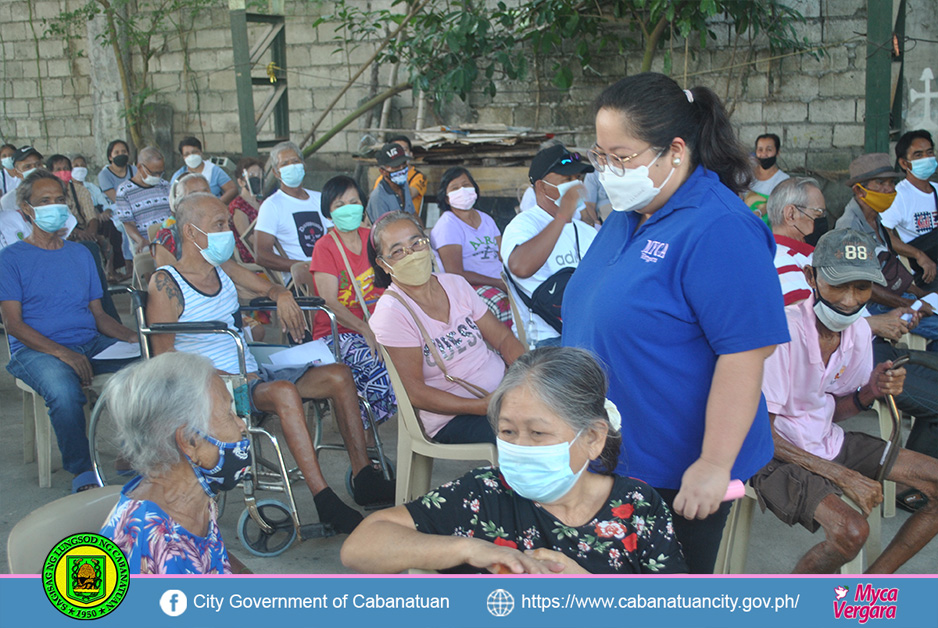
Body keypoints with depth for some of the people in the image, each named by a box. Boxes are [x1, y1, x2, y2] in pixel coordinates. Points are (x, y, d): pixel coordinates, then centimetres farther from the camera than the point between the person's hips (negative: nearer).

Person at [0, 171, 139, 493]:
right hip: (35, 350, -5)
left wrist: (133, 336, -3)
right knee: (64, 390, -38)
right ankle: (82, 473, -19)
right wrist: (62, 352, -20)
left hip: (92, 344, 5)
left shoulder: (80, 254, 21)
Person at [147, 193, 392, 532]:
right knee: (284, 391, -36)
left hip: (252, 374, 8)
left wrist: (282, 296, 2)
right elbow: (164, 355, -11)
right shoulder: (165, 283, -7)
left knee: (339, 375, -5)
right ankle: (325, 501, -35)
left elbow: (269, 288, 27)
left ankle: (364, 478, -6)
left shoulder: (223, 268, 14)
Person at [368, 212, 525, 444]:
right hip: (452, 419, -7)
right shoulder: (391, 313, -10)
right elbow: (414, 392, -13)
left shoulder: (455, 284, 10)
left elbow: (503, 337, 12)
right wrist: (484, 406, -21)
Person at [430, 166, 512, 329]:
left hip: (501, 281, 7)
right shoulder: (447, 225, -2)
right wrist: (499, 283, -16)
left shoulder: (485, 219, 22)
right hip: (472, 285, -7)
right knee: (507, 305, -36)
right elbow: (455, 274, -12)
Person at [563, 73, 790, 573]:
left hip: (676, 475, -8)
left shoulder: (719, 230, -22)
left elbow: (745, 354, -25)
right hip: (608, 456, 8)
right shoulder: (627, 216, 7)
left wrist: (715, 465, -24)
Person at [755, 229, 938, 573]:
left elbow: (833, 412, 10)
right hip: (779, 456, -8)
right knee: (850, 530, -31)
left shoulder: (859, 330, -2)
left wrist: (871, 391, -12)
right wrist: (840, 475, -22)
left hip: (830, 443, 8)